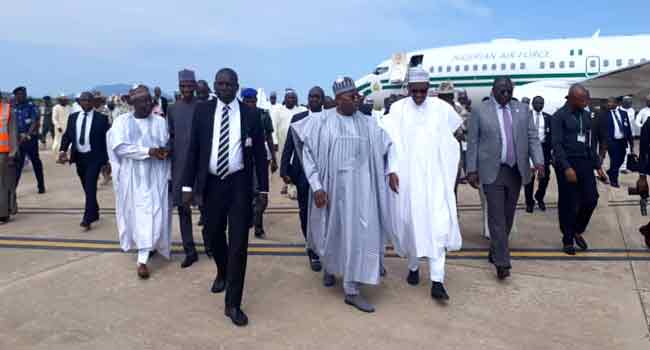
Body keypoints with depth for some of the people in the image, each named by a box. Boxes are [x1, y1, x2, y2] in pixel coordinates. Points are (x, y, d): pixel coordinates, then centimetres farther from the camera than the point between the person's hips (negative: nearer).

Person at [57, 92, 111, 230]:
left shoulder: (101, 118, -4)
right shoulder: (73, 117, 9)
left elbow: (107, 138, -4)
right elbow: (67, 135, 10)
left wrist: (107, 159, -6)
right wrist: (63, 150, -8)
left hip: (94, 157, -5)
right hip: (79, 157, 5)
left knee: (90, 187, -12)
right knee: (87, 188, 15)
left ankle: (87, 219, -11)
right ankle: (94, 213, 32)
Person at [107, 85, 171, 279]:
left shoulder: (160, 122, 6)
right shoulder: (122, 121, -1)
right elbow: (119, 147, -13)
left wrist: (165, 151, -18)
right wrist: (148, 151, -21)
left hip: (156, 176, 1)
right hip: (133, 176, -1)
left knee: (153, 213, -3)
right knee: (138, 213, 6)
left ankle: (142, 259, 1)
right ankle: (146, 247, 30)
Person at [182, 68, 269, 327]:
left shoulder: (251, 114, -1)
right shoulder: (202, 111, 2)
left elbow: (260, 153, 2)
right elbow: (193, 149, 3)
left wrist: (263, 188, 1)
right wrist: (188, 185, -2)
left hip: (239, 184, -2)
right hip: (211, 183, 2)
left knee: (239, 242, -4)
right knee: (214, 234, 17)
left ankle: (233, 304, 5)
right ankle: (222, 272, 48)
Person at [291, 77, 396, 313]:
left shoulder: (368, 123, 3)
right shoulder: (321, 121, -5)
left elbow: (387, 145, 14)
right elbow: (308, 153, -6)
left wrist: (390, 170, -2)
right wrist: (316, 186, -14)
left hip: (360, 187, 2)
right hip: (331, 186, -2)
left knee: (359, 234, 0)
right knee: (332, 231, 13)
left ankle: (352, 291, 11)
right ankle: (329, 267, 44)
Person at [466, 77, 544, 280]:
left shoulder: (523, 110, 8)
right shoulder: (480, 111, 0)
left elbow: (533, 138, 6)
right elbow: (472, 142, -1)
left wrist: (538, 161, -9)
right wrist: (472, 170, -5)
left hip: (516, 171, 4)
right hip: (492, 171, -4)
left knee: (508, 216, 12)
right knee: (497, 217, -6)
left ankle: (495, 251, 29)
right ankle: (502, 262, -3)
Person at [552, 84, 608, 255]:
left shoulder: (586, 115, 10)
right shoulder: (559, 116, -8)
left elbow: (590, 143, 15)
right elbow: (557, 145, -14)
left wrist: (598, 166, 12)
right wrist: (567, 167, -22)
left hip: (585, 163, 6)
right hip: (567, 165, -6)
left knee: (591, 199, 3)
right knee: (568, 204, 2)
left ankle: (578, 231, 26)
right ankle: (568, 239, 19)